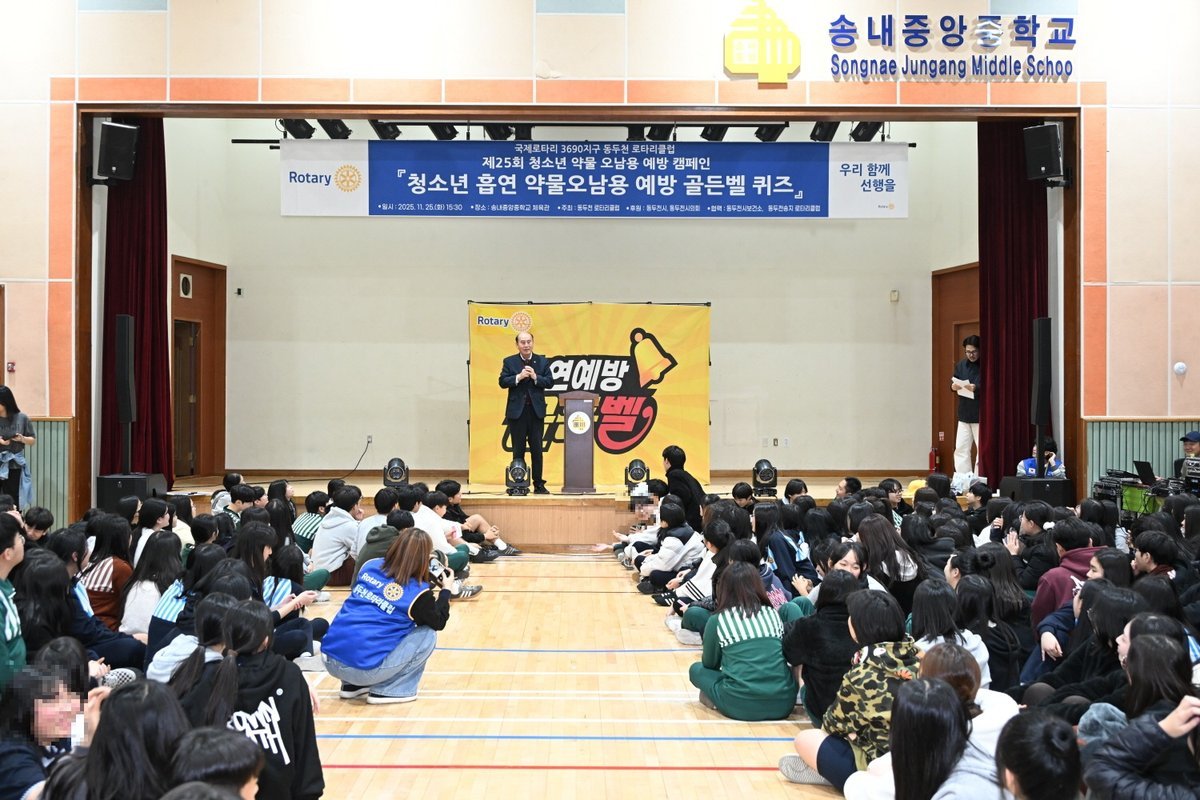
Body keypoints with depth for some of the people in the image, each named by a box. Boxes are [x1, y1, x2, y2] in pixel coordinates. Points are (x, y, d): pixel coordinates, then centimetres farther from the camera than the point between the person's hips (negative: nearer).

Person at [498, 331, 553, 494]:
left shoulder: (542, 361, 6)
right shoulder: (509, 361, 3)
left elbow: (550, 382, -1)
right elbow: (502, 382, -5)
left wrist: (536, 377, -16)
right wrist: (519, 377, -18)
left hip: (536, 411, 1)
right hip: (517, 411, -1)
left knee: (537, 449, 3)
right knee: (518, 450, 5)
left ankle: (539, 485, 9)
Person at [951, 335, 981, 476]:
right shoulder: (960, 365, 10)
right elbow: (954, 384, 16)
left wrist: (976, 388, -26)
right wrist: (953, 386, -6)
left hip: (980, 415, -5)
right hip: (964, 414, 5)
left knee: (982, 449, -1)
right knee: (961, 448, 4)